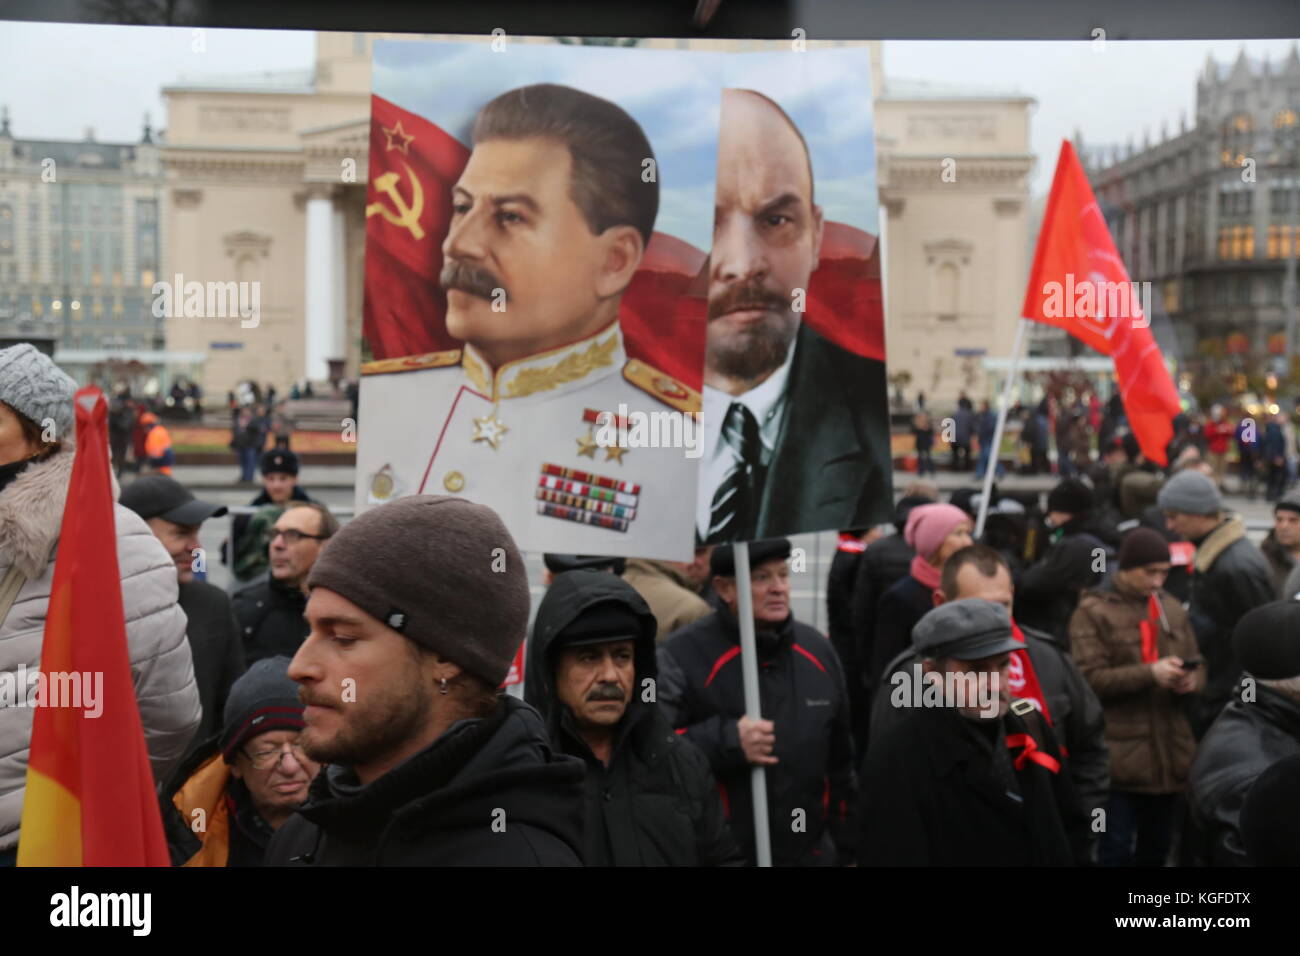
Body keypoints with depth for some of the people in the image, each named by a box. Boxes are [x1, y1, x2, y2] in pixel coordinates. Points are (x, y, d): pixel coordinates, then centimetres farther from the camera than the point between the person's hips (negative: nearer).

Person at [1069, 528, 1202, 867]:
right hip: (1118, 756, -6)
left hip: (1168, 752, 6)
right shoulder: (1093, 611, -6)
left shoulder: (1172, 607, 12)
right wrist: (1150, 673, -22)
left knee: (1157, 847, 16)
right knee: (1115, 849, -1)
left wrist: (1190, 679, -8)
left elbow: (1197, 666, 16)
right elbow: (1090, 678, -14)